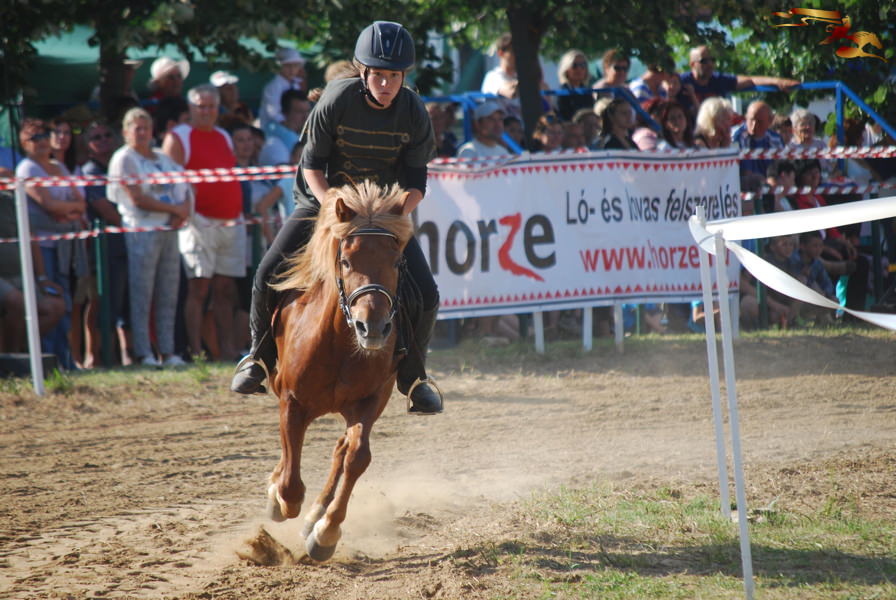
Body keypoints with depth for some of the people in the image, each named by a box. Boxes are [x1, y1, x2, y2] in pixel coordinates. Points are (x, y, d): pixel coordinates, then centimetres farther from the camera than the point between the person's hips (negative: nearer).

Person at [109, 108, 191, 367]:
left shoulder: (163, 159, 20)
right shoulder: (124, 158, -1)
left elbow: (184, 188, 15)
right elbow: (137, 198, -11)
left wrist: (184, 211, -7)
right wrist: (174, 209, -9)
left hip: (169, 229, 7)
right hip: (141, 230, -7)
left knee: (168, 295, 5)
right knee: (141, 295, -8)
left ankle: (168, 352, 7)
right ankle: (143, 354, -8)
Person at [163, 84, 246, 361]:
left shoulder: (224, 137, 20)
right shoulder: (178, 138, -1)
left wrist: (240, 212, 18)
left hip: (231, 222, 6)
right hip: (200, 222, -6)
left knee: (226, 289, 7)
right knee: (198, 288, -9)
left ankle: (227, 349, 9)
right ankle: (195, 351, -10)